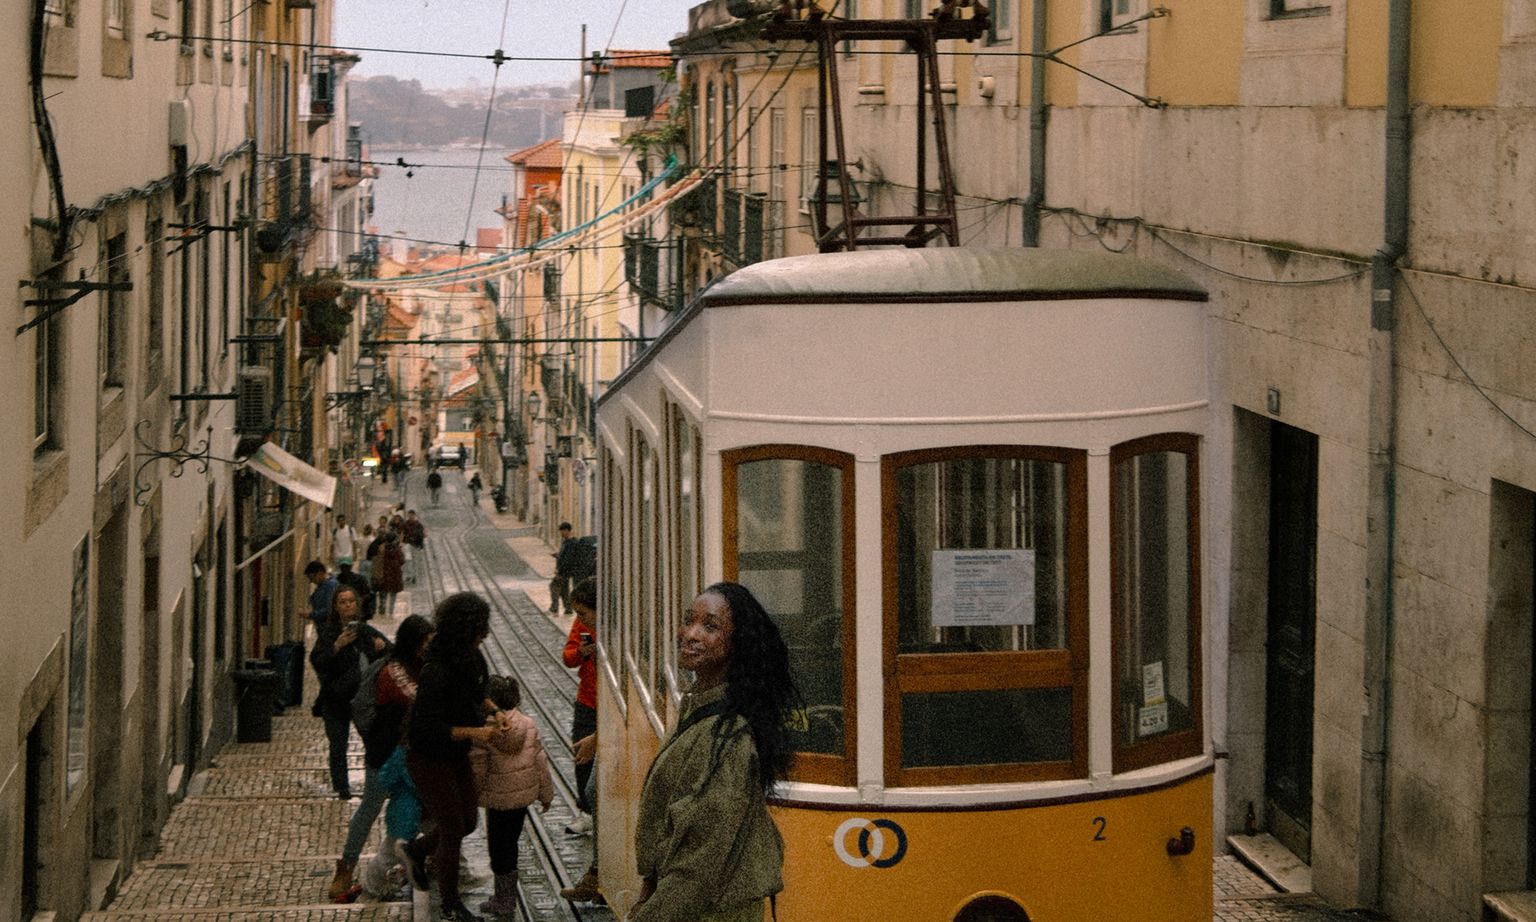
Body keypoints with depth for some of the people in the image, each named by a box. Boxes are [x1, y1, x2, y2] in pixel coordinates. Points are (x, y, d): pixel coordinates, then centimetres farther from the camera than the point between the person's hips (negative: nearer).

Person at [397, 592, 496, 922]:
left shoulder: (471, 657, -4)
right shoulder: (436, 672, -31)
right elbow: (428, 728, -30)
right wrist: (473, 732, -32)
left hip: (457, 755, 8)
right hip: (429, 759, -8)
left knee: (468, 820, 16)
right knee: (453, 830, -1)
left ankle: (415, 850, 42)